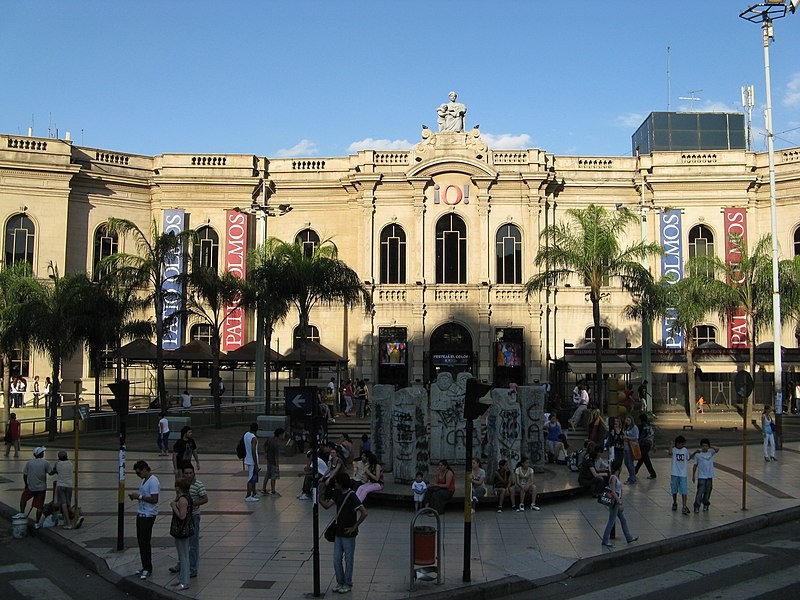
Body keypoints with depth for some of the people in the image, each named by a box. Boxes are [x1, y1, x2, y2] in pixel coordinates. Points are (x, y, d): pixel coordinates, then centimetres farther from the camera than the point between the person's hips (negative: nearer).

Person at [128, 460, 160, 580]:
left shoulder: (153, 482, -18)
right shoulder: (144, 480, 13)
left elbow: (154, 499, -23)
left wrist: (139, 496, -20)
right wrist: (135, 496, 4)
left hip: (148, 516, -10)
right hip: (141, 514, 10)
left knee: (145, 542, -5)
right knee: (141, 540, 12)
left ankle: (148, 569, 3)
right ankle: (145, 567, 21)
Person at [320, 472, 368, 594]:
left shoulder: (351, 496, -20)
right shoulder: (338, 494, 5)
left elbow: (364, 513, -24)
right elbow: (326, 505, 4)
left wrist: (354, 527, -18)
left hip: (348, 534, -7)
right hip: (339, 533, 7)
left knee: (348, 560, 6)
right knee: (337, 560, 12)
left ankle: (348, 584, 19)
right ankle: (340, 582, 26)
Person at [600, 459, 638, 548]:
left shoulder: (616, 477, 7)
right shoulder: (613, 478, -21)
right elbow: (613, 492, -25)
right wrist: (620, 503, -26)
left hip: (617, 501, 10)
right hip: (614, 501, -10)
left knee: (623, 520, 18)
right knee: (611, 521, 0)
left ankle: (629, 538, 29)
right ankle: (605, 540, 9)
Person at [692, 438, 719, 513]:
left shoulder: (711, 453, 4)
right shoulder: (697, 454, -2)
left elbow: (717, 449, -15)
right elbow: (695, 465, 3)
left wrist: (711, 447, -6)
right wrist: (693, 476, 4)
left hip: (709, 476, 3)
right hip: (701, 477, -3)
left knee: (707, 492, 11)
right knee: (700, 492, -9)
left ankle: (705, 505, 28)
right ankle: (697, 506, -5)